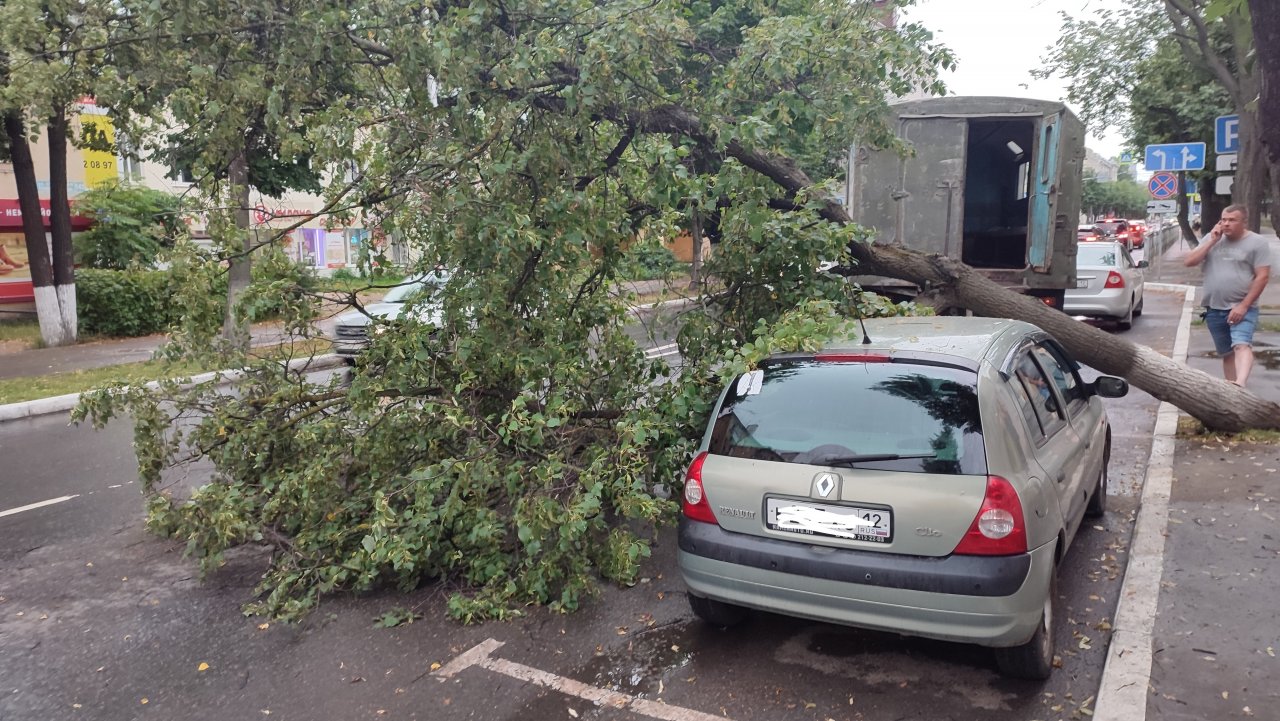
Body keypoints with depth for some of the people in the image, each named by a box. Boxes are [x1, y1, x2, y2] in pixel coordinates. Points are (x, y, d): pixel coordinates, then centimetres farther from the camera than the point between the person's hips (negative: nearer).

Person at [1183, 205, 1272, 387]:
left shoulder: (1257, 242, -5)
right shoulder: (1211, 238, 9)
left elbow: (1263, 276, -9)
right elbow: (1189, 262, 2)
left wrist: (1243, 306, -16)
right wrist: (1212, 241, -7)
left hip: (1242, 308, -5)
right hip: (1214, 309, 5)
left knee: (1241, 345, -25)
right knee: (1227, 353, 11)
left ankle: (1240, 385, -43)